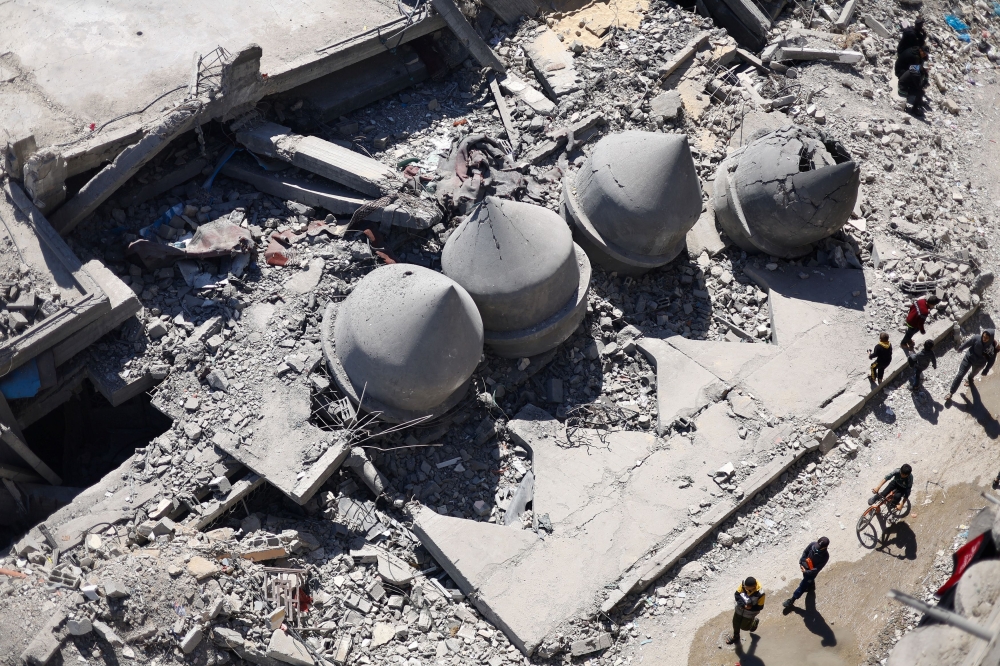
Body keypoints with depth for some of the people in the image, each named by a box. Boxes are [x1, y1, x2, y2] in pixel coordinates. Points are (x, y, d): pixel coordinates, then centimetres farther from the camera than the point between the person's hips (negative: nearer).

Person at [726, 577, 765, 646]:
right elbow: (737, 594, -14)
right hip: (740, 609, 3)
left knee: (744, 627, 19)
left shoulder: (760, 593, -36)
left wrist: (750, 607, -33)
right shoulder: (743, 585, -28)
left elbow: (760, 607, -21)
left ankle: (754, 622, 53)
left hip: (749, 613, -3)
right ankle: (735, 636, 53)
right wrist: (742, 604, -28)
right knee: (735, 623, 23)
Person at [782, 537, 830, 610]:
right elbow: (805, 552, -4)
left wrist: (806, 572, -24)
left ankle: (792, 600, 19)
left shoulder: (825, 556, -32)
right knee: (809, 580, 34)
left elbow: (817, 568, -25)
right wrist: (801, 562, -11)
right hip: (805, 567, 5)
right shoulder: (813, 544, -22)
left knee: (802, 586, 6)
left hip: (812, 572, -5)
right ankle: (811, 588, 66)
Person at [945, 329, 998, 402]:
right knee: (960, 375, -3)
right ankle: (951, 392, 6)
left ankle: (970, 378, 70)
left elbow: (991, 360, -15)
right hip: (969, 358, -1)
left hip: (979, 364, 1)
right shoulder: (976, 339, -30)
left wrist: (986, 371, -9)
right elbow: (967, 343, -9)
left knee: (974, 373, 32)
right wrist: (960, 348, 9)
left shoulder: (993, 348, -29)